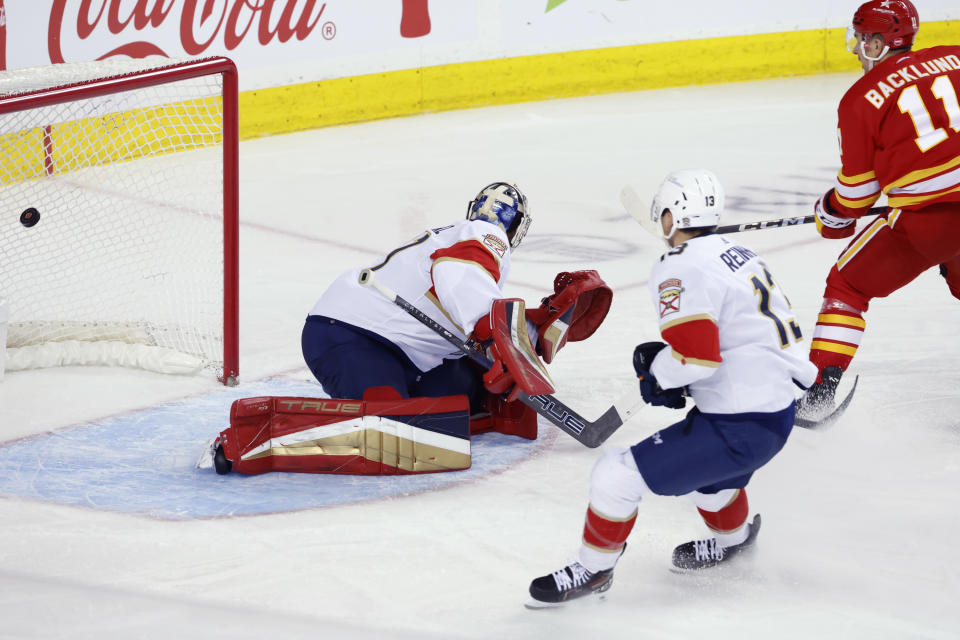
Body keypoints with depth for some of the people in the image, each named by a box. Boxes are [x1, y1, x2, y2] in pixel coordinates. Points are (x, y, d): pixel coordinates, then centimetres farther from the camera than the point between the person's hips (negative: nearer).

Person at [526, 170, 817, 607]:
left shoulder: (681, 271, -18)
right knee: (699, 463, 39)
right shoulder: (736, 255, 11)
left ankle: (592, 569, 14)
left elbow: (694, 354, -27)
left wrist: (657, 371, -7)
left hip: (740, 428, -10)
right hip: (778, 406, 10)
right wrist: (666, 365, 13)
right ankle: (733, 538, 63)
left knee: (616, 476, -6)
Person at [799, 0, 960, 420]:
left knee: (848, 286, 12)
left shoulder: (861, 99, 1)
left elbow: (856, 191, 5)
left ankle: (818, 395, 6)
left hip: (924, 219, -5)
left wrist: (829, 214, 24)